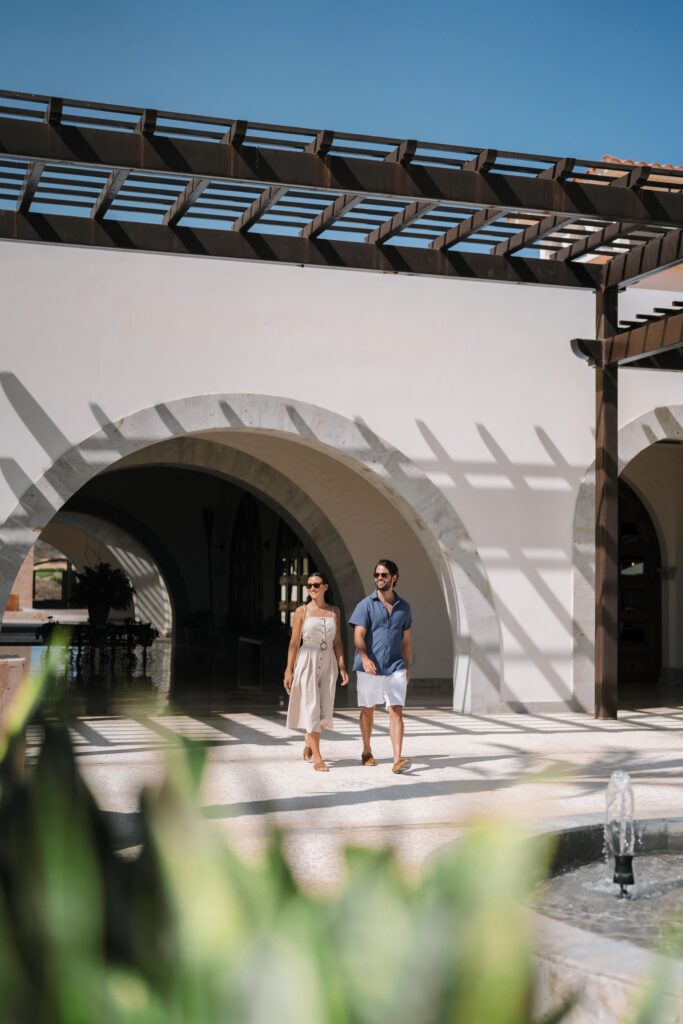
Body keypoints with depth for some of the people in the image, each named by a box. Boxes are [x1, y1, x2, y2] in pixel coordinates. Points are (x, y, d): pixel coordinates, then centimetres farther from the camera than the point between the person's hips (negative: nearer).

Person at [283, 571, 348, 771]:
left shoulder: (334, 611, 8)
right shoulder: (302, 611, -1)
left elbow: (337, 642, 9)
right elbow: (294, 643, -1)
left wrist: (342, 667, 0)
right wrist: (288, 670, -4)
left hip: (328, 664, 3)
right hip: (307, 663, -3)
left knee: (325, 711, 5)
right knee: (311, 708, -8)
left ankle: (309, 743, 32)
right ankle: (317, 757, -6)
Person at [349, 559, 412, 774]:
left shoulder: (403, 607, 9)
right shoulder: (366, 605, -2)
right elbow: (358, 636, -11)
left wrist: (408, 667, 14)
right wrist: (365, 658, -27)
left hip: (395, 668, 1)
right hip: (369, 668, -1)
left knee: (396, 711, -9)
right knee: (367, 710, 11)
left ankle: (397, 760, -15)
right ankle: (367, 751, 30)